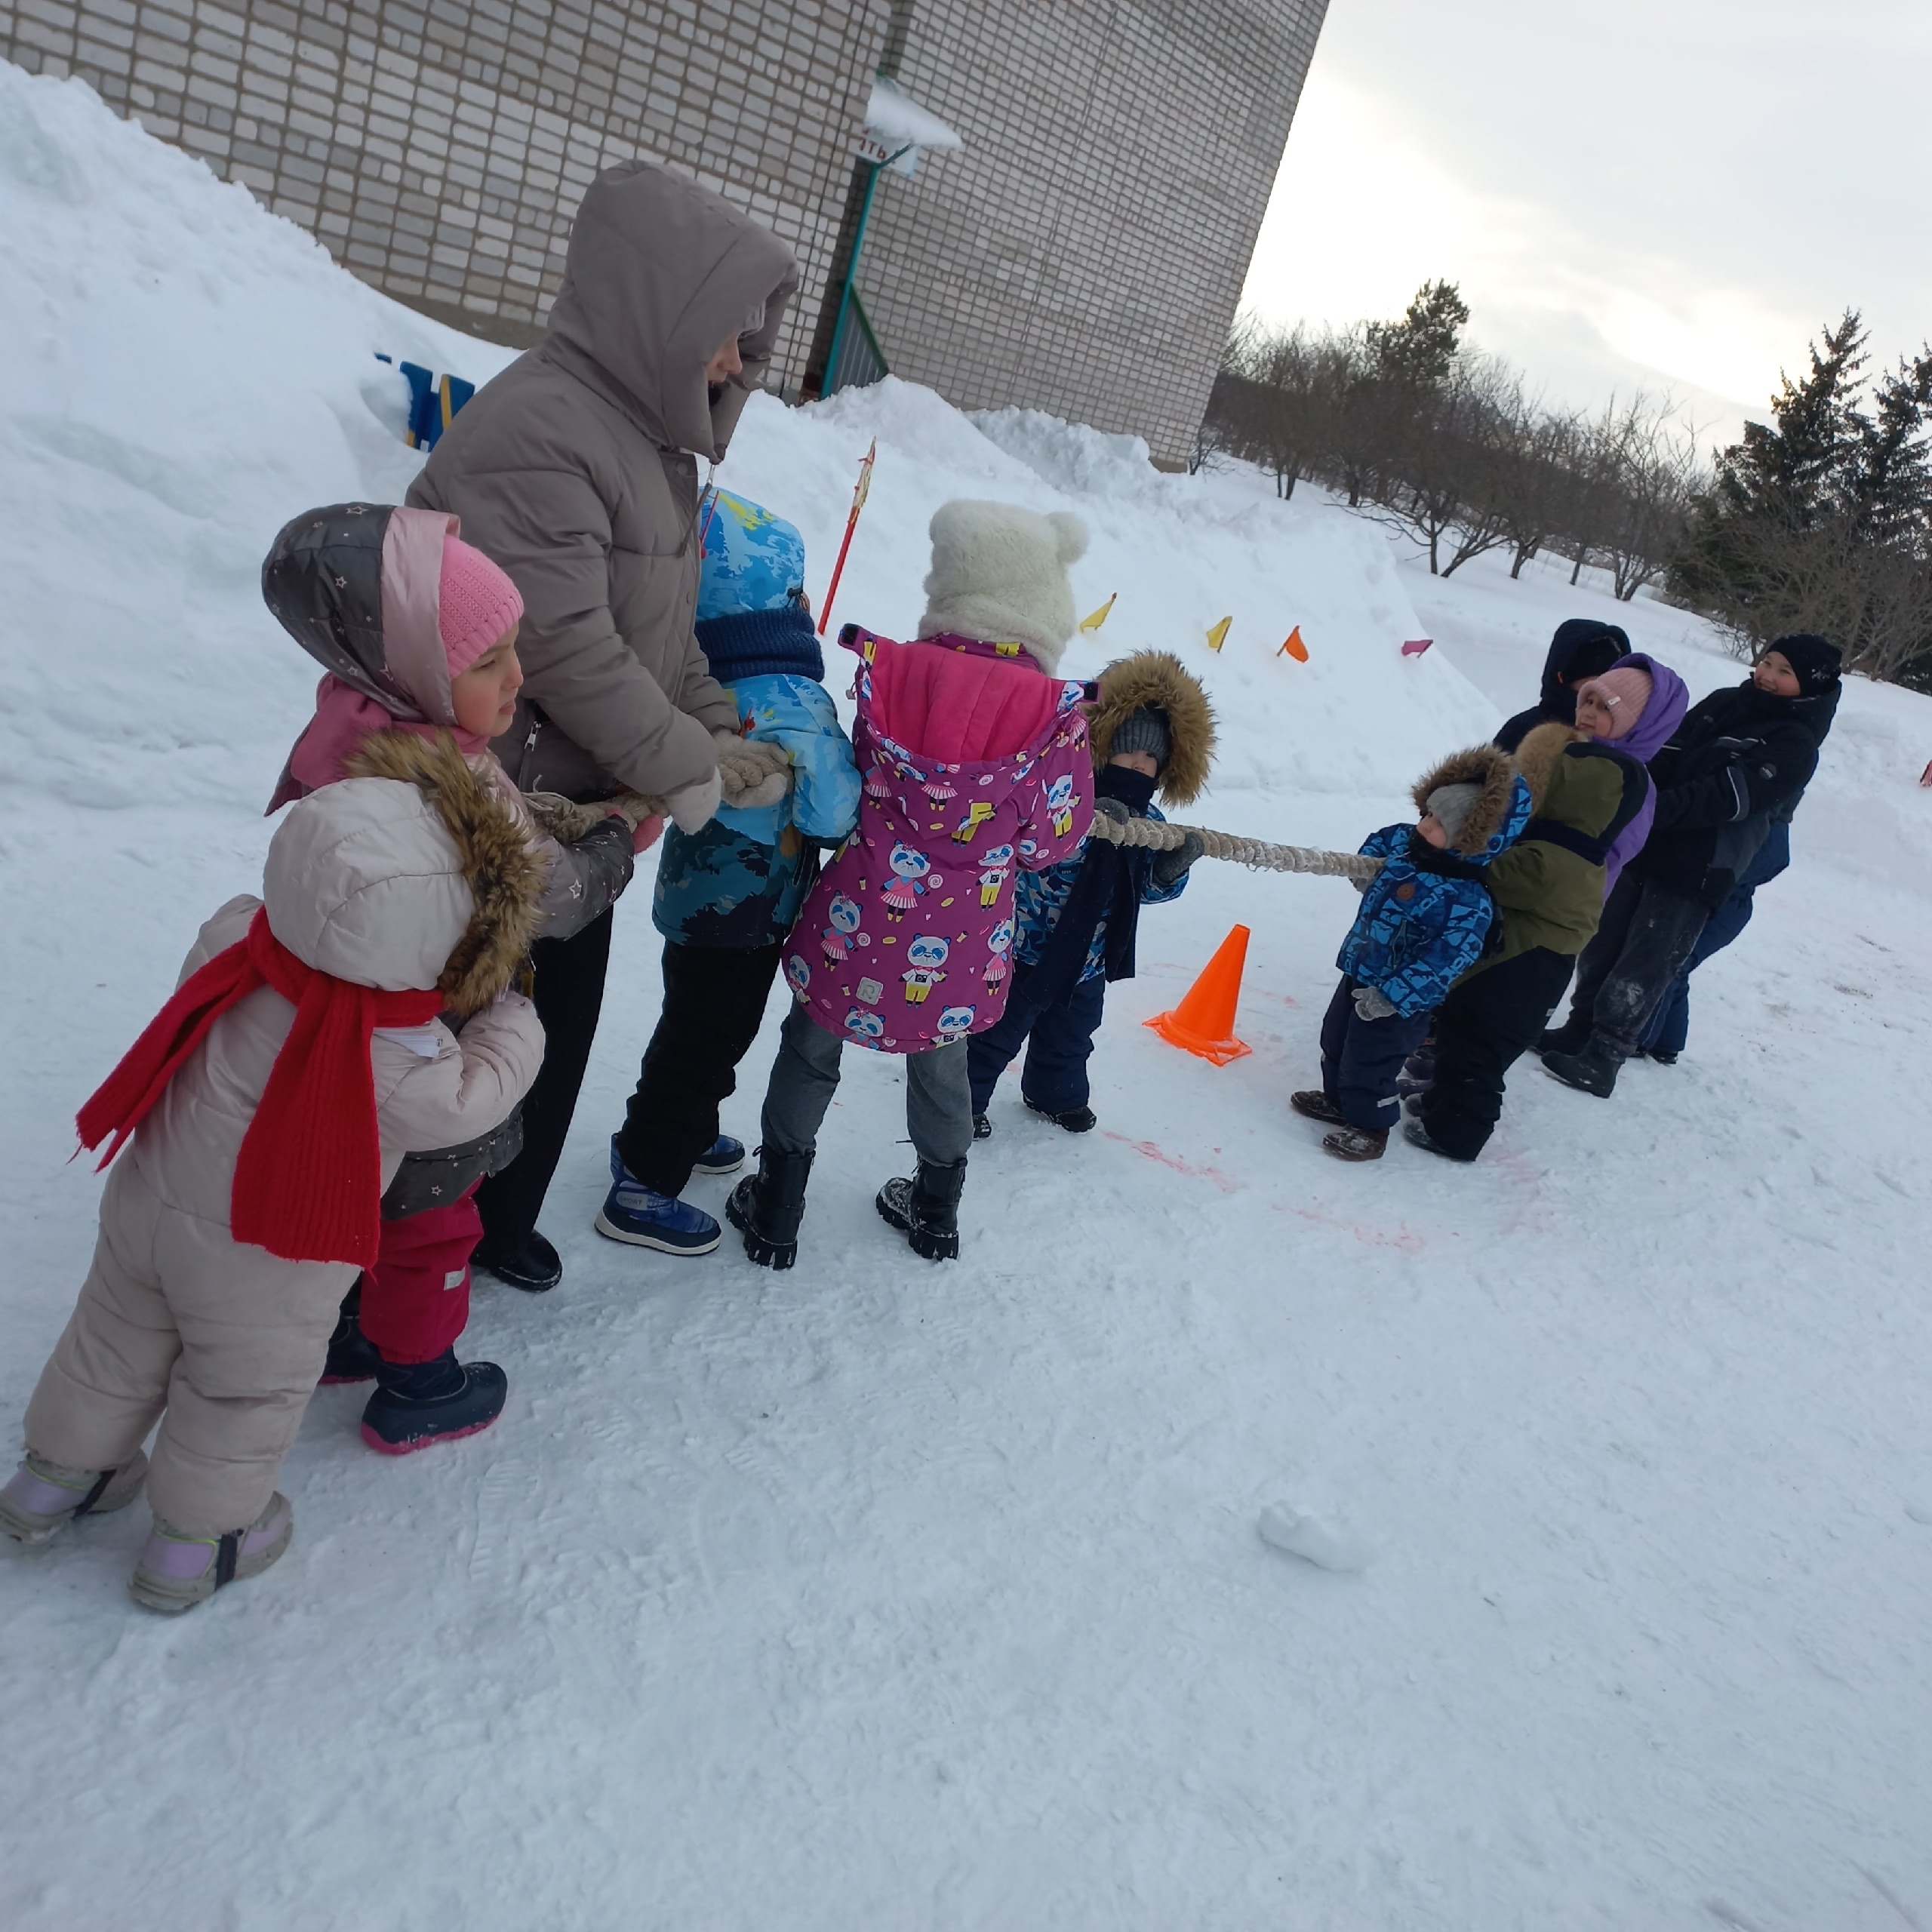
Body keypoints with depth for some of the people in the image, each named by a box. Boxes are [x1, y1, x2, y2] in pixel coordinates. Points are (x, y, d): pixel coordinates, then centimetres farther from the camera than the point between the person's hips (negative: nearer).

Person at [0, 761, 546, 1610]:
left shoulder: (231, 936, -21)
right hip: (263, 1269, -5)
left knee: (119, 1344, 29)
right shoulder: (398, 1069, -35)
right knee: (245, 1391, 21)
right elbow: (478, 1094, -16)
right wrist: (512, 1014, -2)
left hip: (144, 1203, 6)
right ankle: (197, 1540, 40)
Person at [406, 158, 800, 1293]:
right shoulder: (535, 429, -22)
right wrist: (690, 770, -17)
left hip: (583, 807, 9)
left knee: (560, 1020, 20)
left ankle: (498, 1218, 41)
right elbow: (568, 648, -26)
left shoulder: (647, 433, 10)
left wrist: (727, 738, 2)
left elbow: (665, 631, 13)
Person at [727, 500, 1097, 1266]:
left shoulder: (890, 672, -12)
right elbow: (1054, 836, -8)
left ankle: (774, 1215, 32)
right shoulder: (1056, 713, -15)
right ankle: (936, 1214, 42)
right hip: (960, 941, 1)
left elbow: (855, 780, -1)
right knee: (941, 1061, 24)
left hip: (861, 920, 0)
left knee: (812, 1047, 20)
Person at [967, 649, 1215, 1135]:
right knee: (997, 1030, 9)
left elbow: (1149, 887, 1)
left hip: (1087, 958, 6)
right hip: (1027, 946, -6)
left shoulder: (1149, 820, -2)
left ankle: (1056, 1094, 49)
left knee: (1070, 1035, 25)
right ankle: (965, 1098, 29)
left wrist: (1173, 866, -21)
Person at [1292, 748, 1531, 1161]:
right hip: (1359, 973, 9)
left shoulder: (1469, 901, -29)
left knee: (1368, 1064, 6)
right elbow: (1379, 841, 18)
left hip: (1399, 999, -9)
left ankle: (1370, 1127, 29)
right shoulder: (1405, 843, -7)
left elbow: (1444, 961, -31)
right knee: (1335, 1042, 25)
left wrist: (1391, 996, -30)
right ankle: (1337, 1100, 48)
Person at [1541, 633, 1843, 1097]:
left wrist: (1654, 808, -32)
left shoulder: (1795, 744, -9)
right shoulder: (1721, 703, 11)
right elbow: (1666, 758, 9)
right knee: (1602, 944, 12)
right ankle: (1580, 1030, 27)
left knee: (1641, 970, -4)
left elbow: (1727, 797, -22)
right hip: (1645, 847, 6)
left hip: (1697, 873, -6)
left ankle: (1600, 1061, 3)